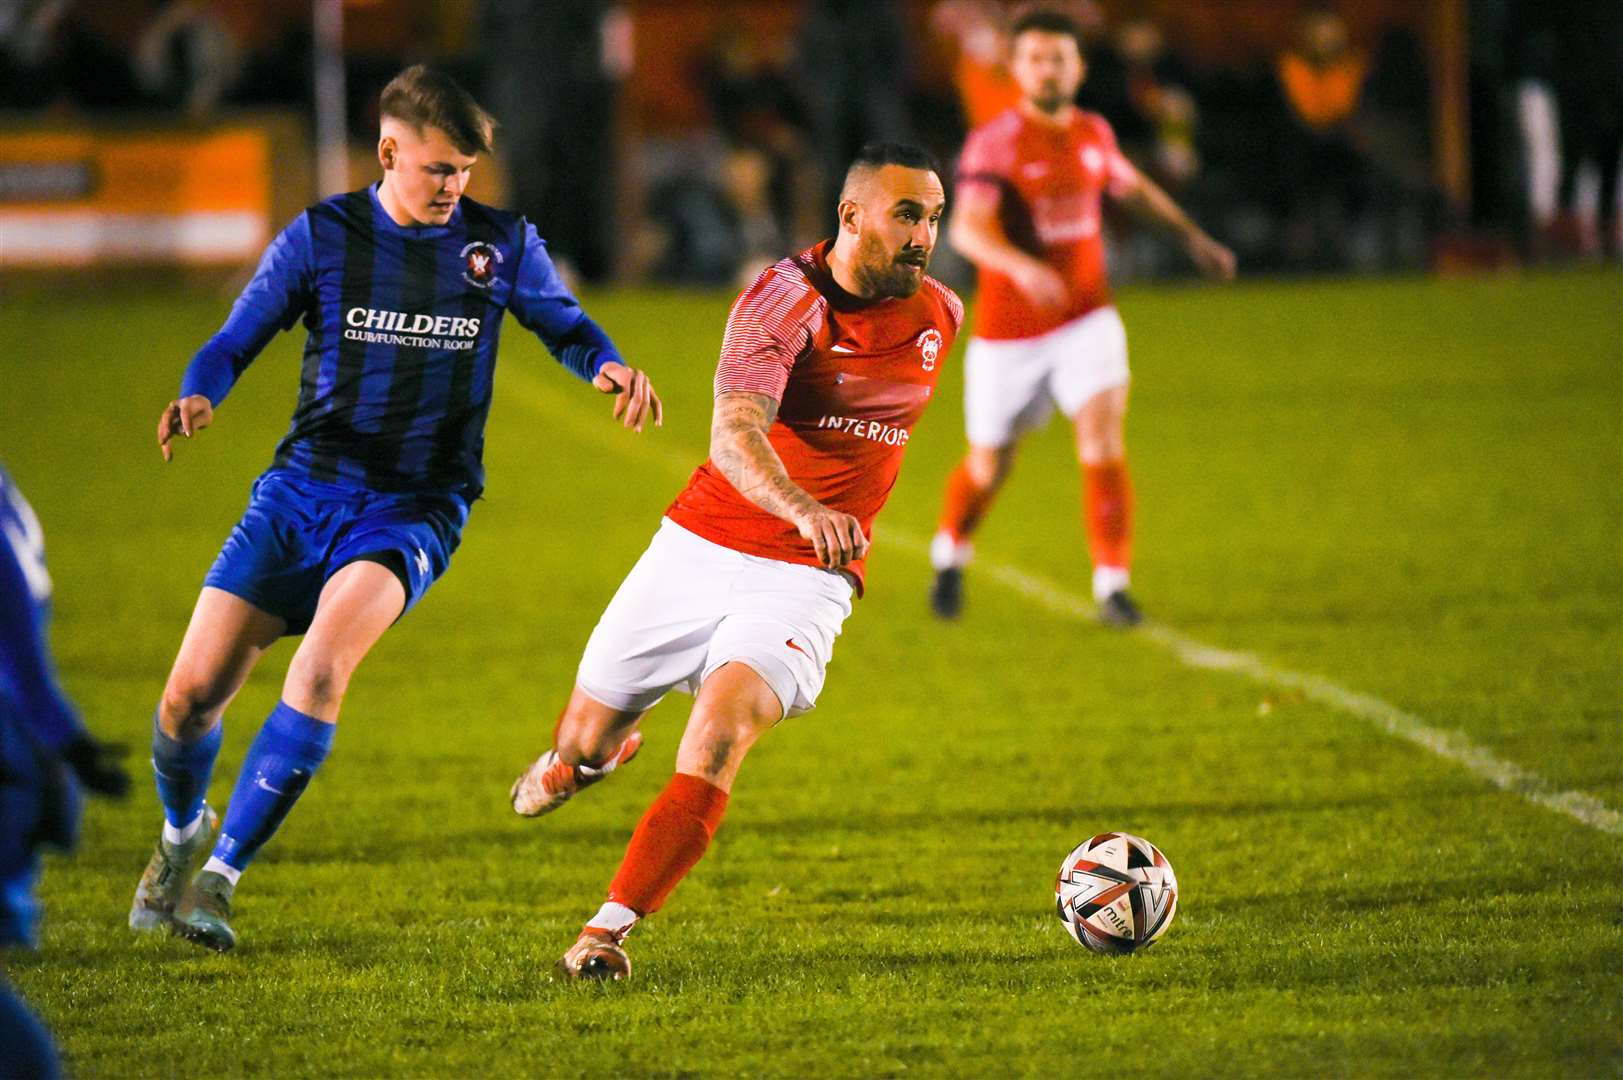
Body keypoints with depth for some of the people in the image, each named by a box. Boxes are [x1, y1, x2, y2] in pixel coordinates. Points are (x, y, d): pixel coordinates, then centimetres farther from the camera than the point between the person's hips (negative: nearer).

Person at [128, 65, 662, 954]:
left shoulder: (501, 244, 4)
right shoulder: (321, 237, 1)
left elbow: (564, 325, 17)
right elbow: (236, 340, 2)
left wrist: (610, 367, -5)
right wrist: (196, 396, -20)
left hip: (416, 505, -1)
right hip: (303, 486, 1)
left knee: (321, 668, -28)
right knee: (192, 693, -4)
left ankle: (220, 875, -19)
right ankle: (181, 831, 31)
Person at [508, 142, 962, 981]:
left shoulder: (939, 315, 1)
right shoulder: (784, 299, -16)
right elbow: (734, 437, -32)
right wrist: (804, 509, -51)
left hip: (807, 580, 1)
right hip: (701, 546, -1)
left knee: (724, 726, -26)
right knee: (586, 741, 11)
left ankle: (609, 931, -27)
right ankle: (589, 754, 51)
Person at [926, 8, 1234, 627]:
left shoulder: (1093, 134, 4)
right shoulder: (994, 143, -13)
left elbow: (1131, 186, 27)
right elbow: (967, 229, -27)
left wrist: (1192, 237, 32)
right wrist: (1022, 268, -45)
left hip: (1085, 322, 3)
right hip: (1008, 335, -3)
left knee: (1103, 444, -18)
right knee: (989, 468, 10)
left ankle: (1112, 586, -13)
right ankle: (950, 553, 41)